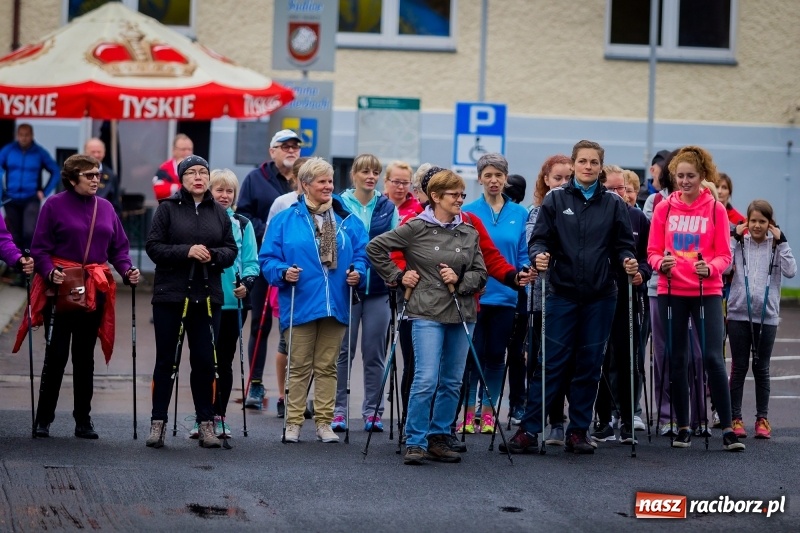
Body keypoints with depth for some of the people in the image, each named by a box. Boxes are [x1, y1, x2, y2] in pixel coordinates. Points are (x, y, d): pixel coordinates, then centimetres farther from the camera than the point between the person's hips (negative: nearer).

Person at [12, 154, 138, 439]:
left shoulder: (106, 208, 10)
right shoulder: (55, 205, -3)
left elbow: (119, 248, 12)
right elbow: (40, 248, -5)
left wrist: (127, 270, -6)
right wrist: (50, 272, -21)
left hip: (96, 290, 4)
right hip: (61, 287, -4)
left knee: (85, 356, 9)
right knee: (56, 354, -3)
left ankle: (83, 421, 14)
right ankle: (43, 420, 5)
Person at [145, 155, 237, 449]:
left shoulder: (219, 212, 10)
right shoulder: (167, 208, 1)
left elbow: (231, 250, 10)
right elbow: (153, 247, -5)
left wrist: (213, 256, -11)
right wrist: (187, 251, -17)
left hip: (208, 297, 2)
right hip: (170, 295, -2)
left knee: (205, 361, 2)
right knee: (166, 360, 3)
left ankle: (206, 422, 8)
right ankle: (158, 422, 9)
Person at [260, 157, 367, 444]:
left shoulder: (348, 220, 7)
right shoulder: (285, 220, 0)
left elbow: (362, 253, 9)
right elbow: (268, 258, -1)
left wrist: (358, 272, -10)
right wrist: (283, 272, -19)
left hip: (335, 305, 2)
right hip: (299, 305, -2)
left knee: (327, 366, 9)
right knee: (299, 366, 3)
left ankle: (324, 422, 15)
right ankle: (293, 422, 9)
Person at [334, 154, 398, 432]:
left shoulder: (388, 207, 9)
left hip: (378, 288, 2)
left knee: (374, 353, 5)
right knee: (344, 351, 0)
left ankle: (373, 411, 11)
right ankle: (338, 410, 5)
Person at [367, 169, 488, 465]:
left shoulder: (469, 233, 8)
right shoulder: (416, 228, -4)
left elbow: (480, 274, 9)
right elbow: (375, 247, 0)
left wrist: (460, 279, -9)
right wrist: (398, 276, -1)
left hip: (461, 314, 5)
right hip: (427, 313, -5)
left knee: (451, 382, 8)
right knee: (426, 380, -12)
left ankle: (439, 439, 18)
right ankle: (415, 442, -4)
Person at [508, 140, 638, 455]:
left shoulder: (613, 204, 8)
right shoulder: (555, 200, 5)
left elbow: (623, 246, 8)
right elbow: (540, 239, 2)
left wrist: (628, 262, -12)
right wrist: (539, 255, -19)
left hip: (600, 296, 2)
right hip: (563, 293, -2)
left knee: (589, 365, 7)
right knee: (551, 362, -4)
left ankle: (578, 431, 15)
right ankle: (528, 430, -1)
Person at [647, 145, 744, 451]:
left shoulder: (716, 209, 1)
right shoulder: (663, 209, 5)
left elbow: (724, 254, 1)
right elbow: (653, 252, 6)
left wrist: (711, 268, -20)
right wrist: (661, 263, -16)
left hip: (707, 291, -2)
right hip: (671, 292, 2)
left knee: (712, 357, -10)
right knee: (676, 359, 5)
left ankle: (727, 428, -5)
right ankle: (683, 427, 14)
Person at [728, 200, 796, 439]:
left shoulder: (776, 246, 3)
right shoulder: (739, 243, 1)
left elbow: (791, 271, -11)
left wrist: (781, 241, -11)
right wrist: (734, 238, -11)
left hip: (767, 315, 0)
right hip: (739, 314, 0)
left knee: (761, 368, 7)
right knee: (739, 367, 4)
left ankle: (763, 418, 14)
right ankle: (735, 418, 10)